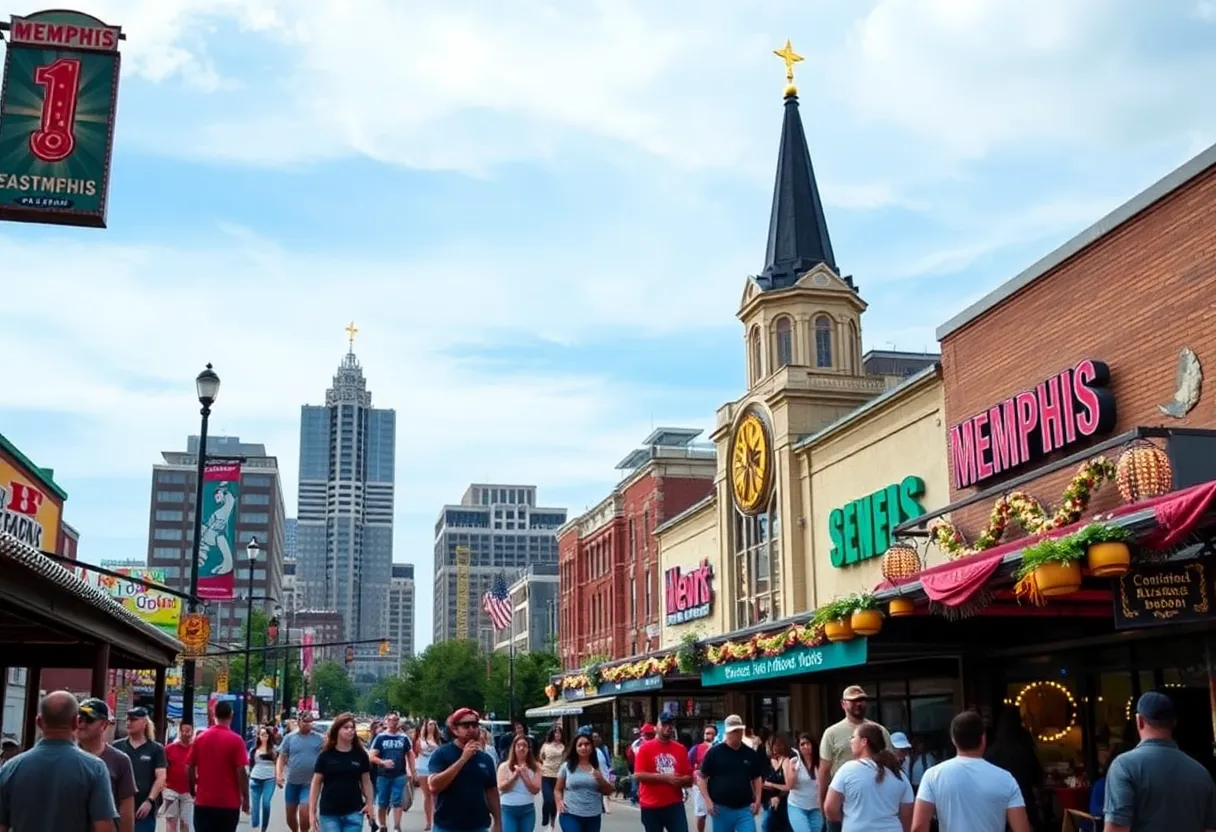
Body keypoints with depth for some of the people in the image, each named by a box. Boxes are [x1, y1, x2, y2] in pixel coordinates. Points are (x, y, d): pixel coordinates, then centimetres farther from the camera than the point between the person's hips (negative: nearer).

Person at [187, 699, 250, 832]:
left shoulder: (200, 738, 3)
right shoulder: (236, 740, -9)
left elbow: (189, 768, 4)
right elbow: (241, 771, -13)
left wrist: (193, 791, 18)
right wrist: (245, 798, -5)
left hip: (203, 801, 3)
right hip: (229, 803, -3)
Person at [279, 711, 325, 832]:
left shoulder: (319, 739, -2)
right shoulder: (289, 738, 1)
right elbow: (282, 758, 3)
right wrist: (278, 775, -11)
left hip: (310, 783, -2)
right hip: (292, 782, 2)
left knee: (305, 813, -14)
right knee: (290, 814, 12)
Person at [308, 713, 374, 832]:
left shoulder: (360, 755, 3)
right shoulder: (325, 756, -2)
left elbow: (366, 781, 8)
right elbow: (316, 783, 1)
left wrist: (370, 803, -5)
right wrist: (312, 811, -2)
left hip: (354, 811, 1)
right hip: (329, 813, -1)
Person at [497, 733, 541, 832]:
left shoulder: (535, 767, 3)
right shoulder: (504, 766, 0)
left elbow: (536, 790, -4)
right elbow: (501, 787, -9)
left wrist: (524, 776, -16)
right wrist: (515, 775, -19)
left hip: (528, 810, 2)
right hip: (508, 809, -2)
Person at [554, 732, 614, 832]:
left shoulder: (599, 767, 6)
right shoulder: (567, 766, 2)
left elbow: (608, 791, 8)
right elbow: (558, 789, 8)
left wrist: (601, 780, -11)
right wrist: (559, 801, -12)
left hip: (593, 816, 3)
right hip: (570, 815, -3)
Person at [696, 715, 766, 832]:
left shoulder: (750, 754, 5)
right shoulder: (714, 752, -4)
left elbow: (757, 778, 15)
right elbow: (701, 777, -1)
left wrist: (757, 800, 4)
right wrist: (708, 801, -9)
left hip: (745, 809, 2)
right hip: (722, 809, -2)